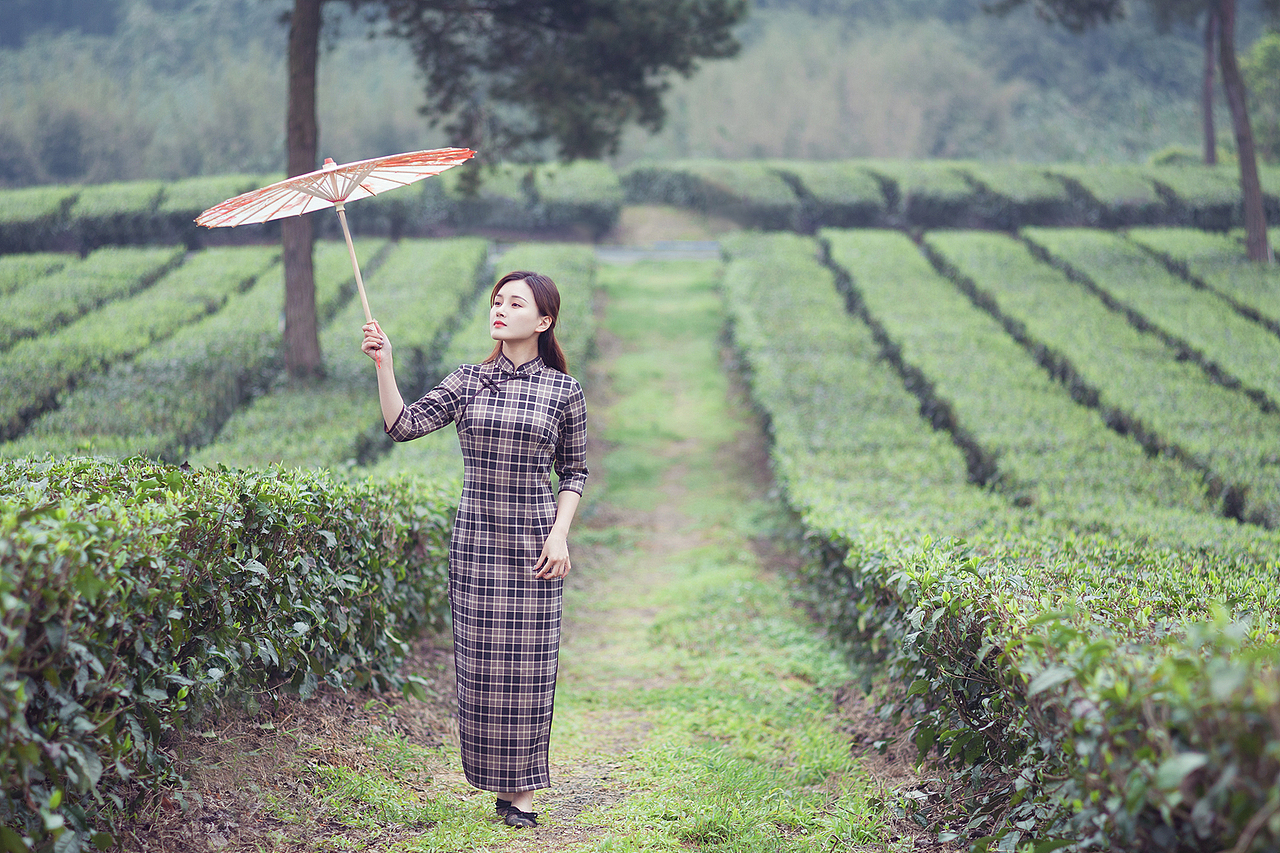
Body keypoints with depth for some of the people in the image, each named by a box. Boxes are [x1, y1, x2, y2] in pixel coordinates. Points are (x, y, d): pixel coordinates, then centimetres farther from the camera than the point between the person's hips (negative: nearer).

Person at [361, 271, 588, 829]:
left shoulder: (563, 390, 2)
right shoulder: (467, 382, 5)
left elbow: (574, 471, 7)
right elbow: (402, 426, -4)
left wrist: (560, 533, -5)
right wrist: (383, 365, -13)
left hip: (534, 542, -1)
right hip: (475, 539, 1)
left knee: (529, 663, 0)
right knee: (482, 664, 2)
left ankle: (523, 789, 10)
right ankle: (499, 782, 14)